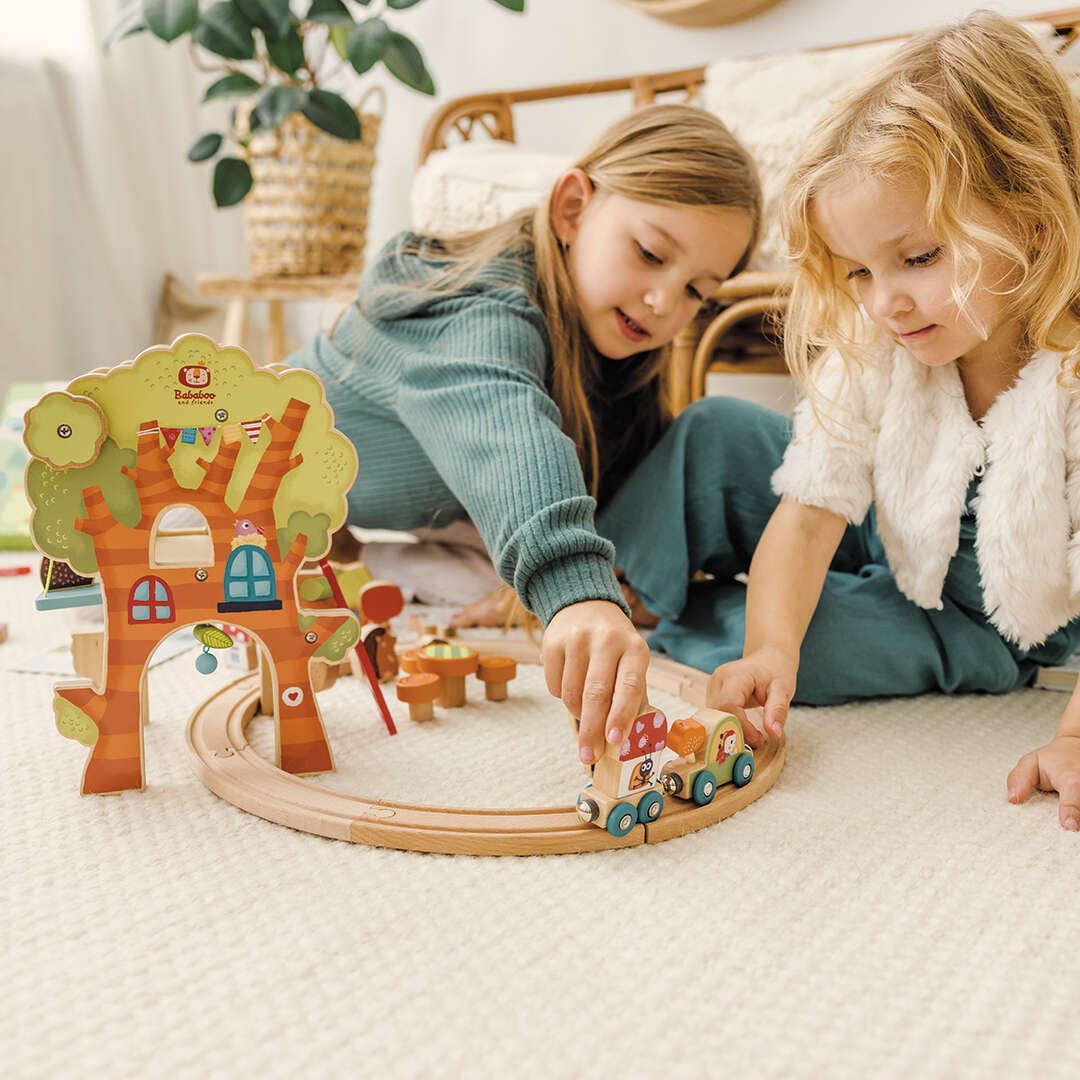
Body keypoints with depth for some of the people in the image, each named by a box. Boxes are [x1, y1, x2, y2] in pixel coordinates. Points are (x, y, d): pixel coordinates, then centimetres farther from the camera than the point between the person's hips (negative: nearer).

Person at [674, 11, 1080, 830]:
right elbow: (809, 513, -21)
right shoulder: (868, 353, -18)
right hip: (892, 561, 4)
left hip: (994, 631, -3)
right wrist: (773, 646, -37)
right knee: (721, 434, -13)